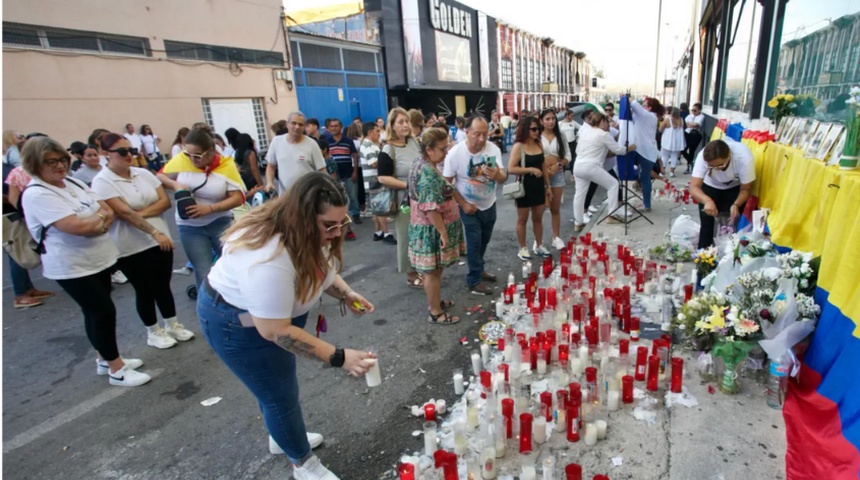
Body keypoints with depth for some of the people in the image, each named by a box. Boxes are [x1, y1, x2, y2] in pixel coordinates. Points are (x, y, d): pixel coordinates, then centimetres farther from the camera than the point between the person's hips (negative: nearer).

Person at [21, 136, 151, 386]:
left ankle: (106, 359, 32)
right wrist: (100, 218, -9)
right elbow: (76, 226, -28)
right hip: (72, 267, -8)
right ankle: (116, 369, 9)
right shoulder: (36, 194, -18)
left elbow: (109, 211, 6)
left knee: (96, 311, 17)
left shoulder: (72, 182, 7)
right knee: (104, 311, -4)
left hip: (98, 260, 8)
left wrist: (96, 224, -14)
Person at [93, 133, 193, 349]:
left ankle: (172, 325, 29)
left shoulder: (143, 173, 5)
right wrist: (155, 232, -22)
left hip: (160, 240, 4)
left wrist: (142, 213, -15)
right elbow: (124, 213, -19)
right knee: (145, 290, 9)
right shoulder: (102, 182, -11)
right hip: (131, 248, -4)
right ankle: (153, 332, 25)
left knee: (163, 285, 13)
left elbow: (165, 201, 0)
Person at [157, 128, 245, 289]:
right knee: (204, 274, 1)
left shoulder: (226, 165, -12)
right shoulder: (182, 159, -8)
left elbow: (238, 198, -15)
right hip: (190, 227, 1)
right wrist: (175, 185, -16)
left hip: (221, 223, 0)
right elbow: (160, 176, 6)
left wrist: (209, 208, -27)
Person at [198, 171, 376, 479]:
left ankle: (281, 437, 49)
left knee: (279, 383, 24)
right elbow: (275, 330, -36)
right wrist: (339, 358, -36)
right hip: (240, 320, -8)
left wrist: (346, 294, -12)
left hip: (279, 310, 8)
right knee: (280, 393, 5)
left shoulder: (310, 233, -14)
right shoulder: (269, 258, -41)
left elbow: (318, 267, 5)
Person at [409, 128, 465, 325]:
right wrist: (443, 233, -22)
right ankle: (436, 313, 17)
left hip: (428, 228, 10)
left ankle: (435, 301, 37)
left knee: (434, 270, 21)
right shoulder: (428, 172, -25)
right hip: (432, 230, -10)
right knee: (433, 271, 3)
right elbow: (431, 209, -28)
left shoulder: (421, 163, 8)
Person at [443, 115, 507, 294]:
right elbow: (447, 183, -15)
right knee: (474, 242, -3)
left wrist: (497, 174, -39)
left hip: (489, 204, 4)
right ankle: (474, 281, 11)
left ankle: (479, 269, 40)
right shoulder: (455, 153, -23)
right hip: (469, 206, -4)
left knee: (484, 240, 19)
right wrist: (463, 204, -18)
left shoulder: (494, 149, -15)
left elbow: (503, 178, -15)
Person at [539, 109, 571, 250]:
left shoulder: (560, 137, 7)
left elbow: (568, 156, 7)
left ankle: (556, 238, 19)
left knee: (556, 208, 10)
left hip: (557, 174, 3)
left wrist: (558, 165, -10)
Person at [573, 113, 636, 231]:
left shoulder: (584, 131, 16)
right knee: (613, 184, 8)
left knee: (580, 194, 11)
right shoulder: (603, 134, -3)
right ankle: (612, 215, 7)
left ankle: (578, 223, 14)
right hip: (591, 167, -7)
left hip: (578, 166, 7)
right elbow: (618, 150, 1)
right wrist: (630, 148, 18)